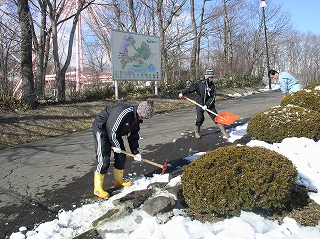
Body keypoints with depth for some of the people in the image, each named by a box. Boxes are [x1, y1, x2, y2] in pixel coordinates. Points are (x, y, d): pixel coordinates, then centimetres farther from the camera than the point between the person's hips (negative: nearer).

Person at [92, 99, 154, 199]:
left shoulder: (137, 119, -2)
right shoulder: (124, 112, -33)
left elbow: (134, 135, 7)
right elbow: (111, 129, -29)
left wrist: (136, 152, 2)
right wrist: (115, 145, -17)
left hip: (114, 132, 9)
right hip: (101, 128, -9)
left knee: (121, 156, 9)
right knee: (104, 158, -12)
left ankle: (119, 180, 28)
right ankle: (97, 188, -1)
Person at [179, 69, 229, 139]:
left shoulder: (212, 86, -4)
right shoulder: (199, 83, -8)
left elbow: (212, 97, -8)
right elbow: (190, 88, 0)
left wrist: (207, 105, -18)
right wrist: (182, 93, -4)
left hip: (209, 105, 2)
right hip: (200, 104, -2)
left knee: (216, 117, 1)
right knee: (200, 119, -7)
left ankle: (224, 131, 12)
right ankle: (196, 132, 19)